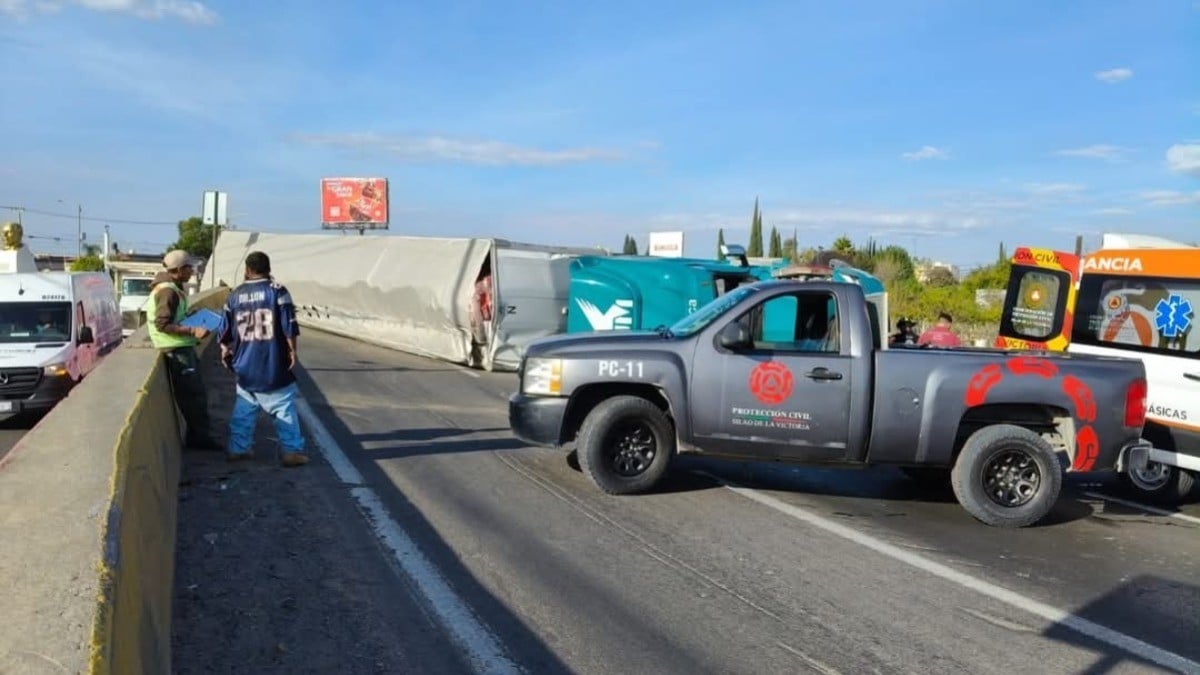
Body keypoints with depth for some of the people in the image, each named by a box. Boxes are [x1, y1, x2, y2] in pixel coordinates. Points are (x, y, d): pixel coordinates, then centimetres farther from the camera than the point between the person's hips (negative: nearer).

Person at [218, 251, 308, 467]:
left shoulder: (234, 295, 5)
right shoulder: (277, 291, -8)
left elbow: (226, 330, 11)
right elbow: (288, 324, -12)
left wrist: (225, 351, 27)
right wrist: (292, 349, -1)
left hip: (245, 365, 4)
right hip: (273, 363, -4)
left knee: (244, 408, 15)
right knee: (284, 407, 1)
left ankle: (237, 449, 19)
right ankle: (292, 451, 1)